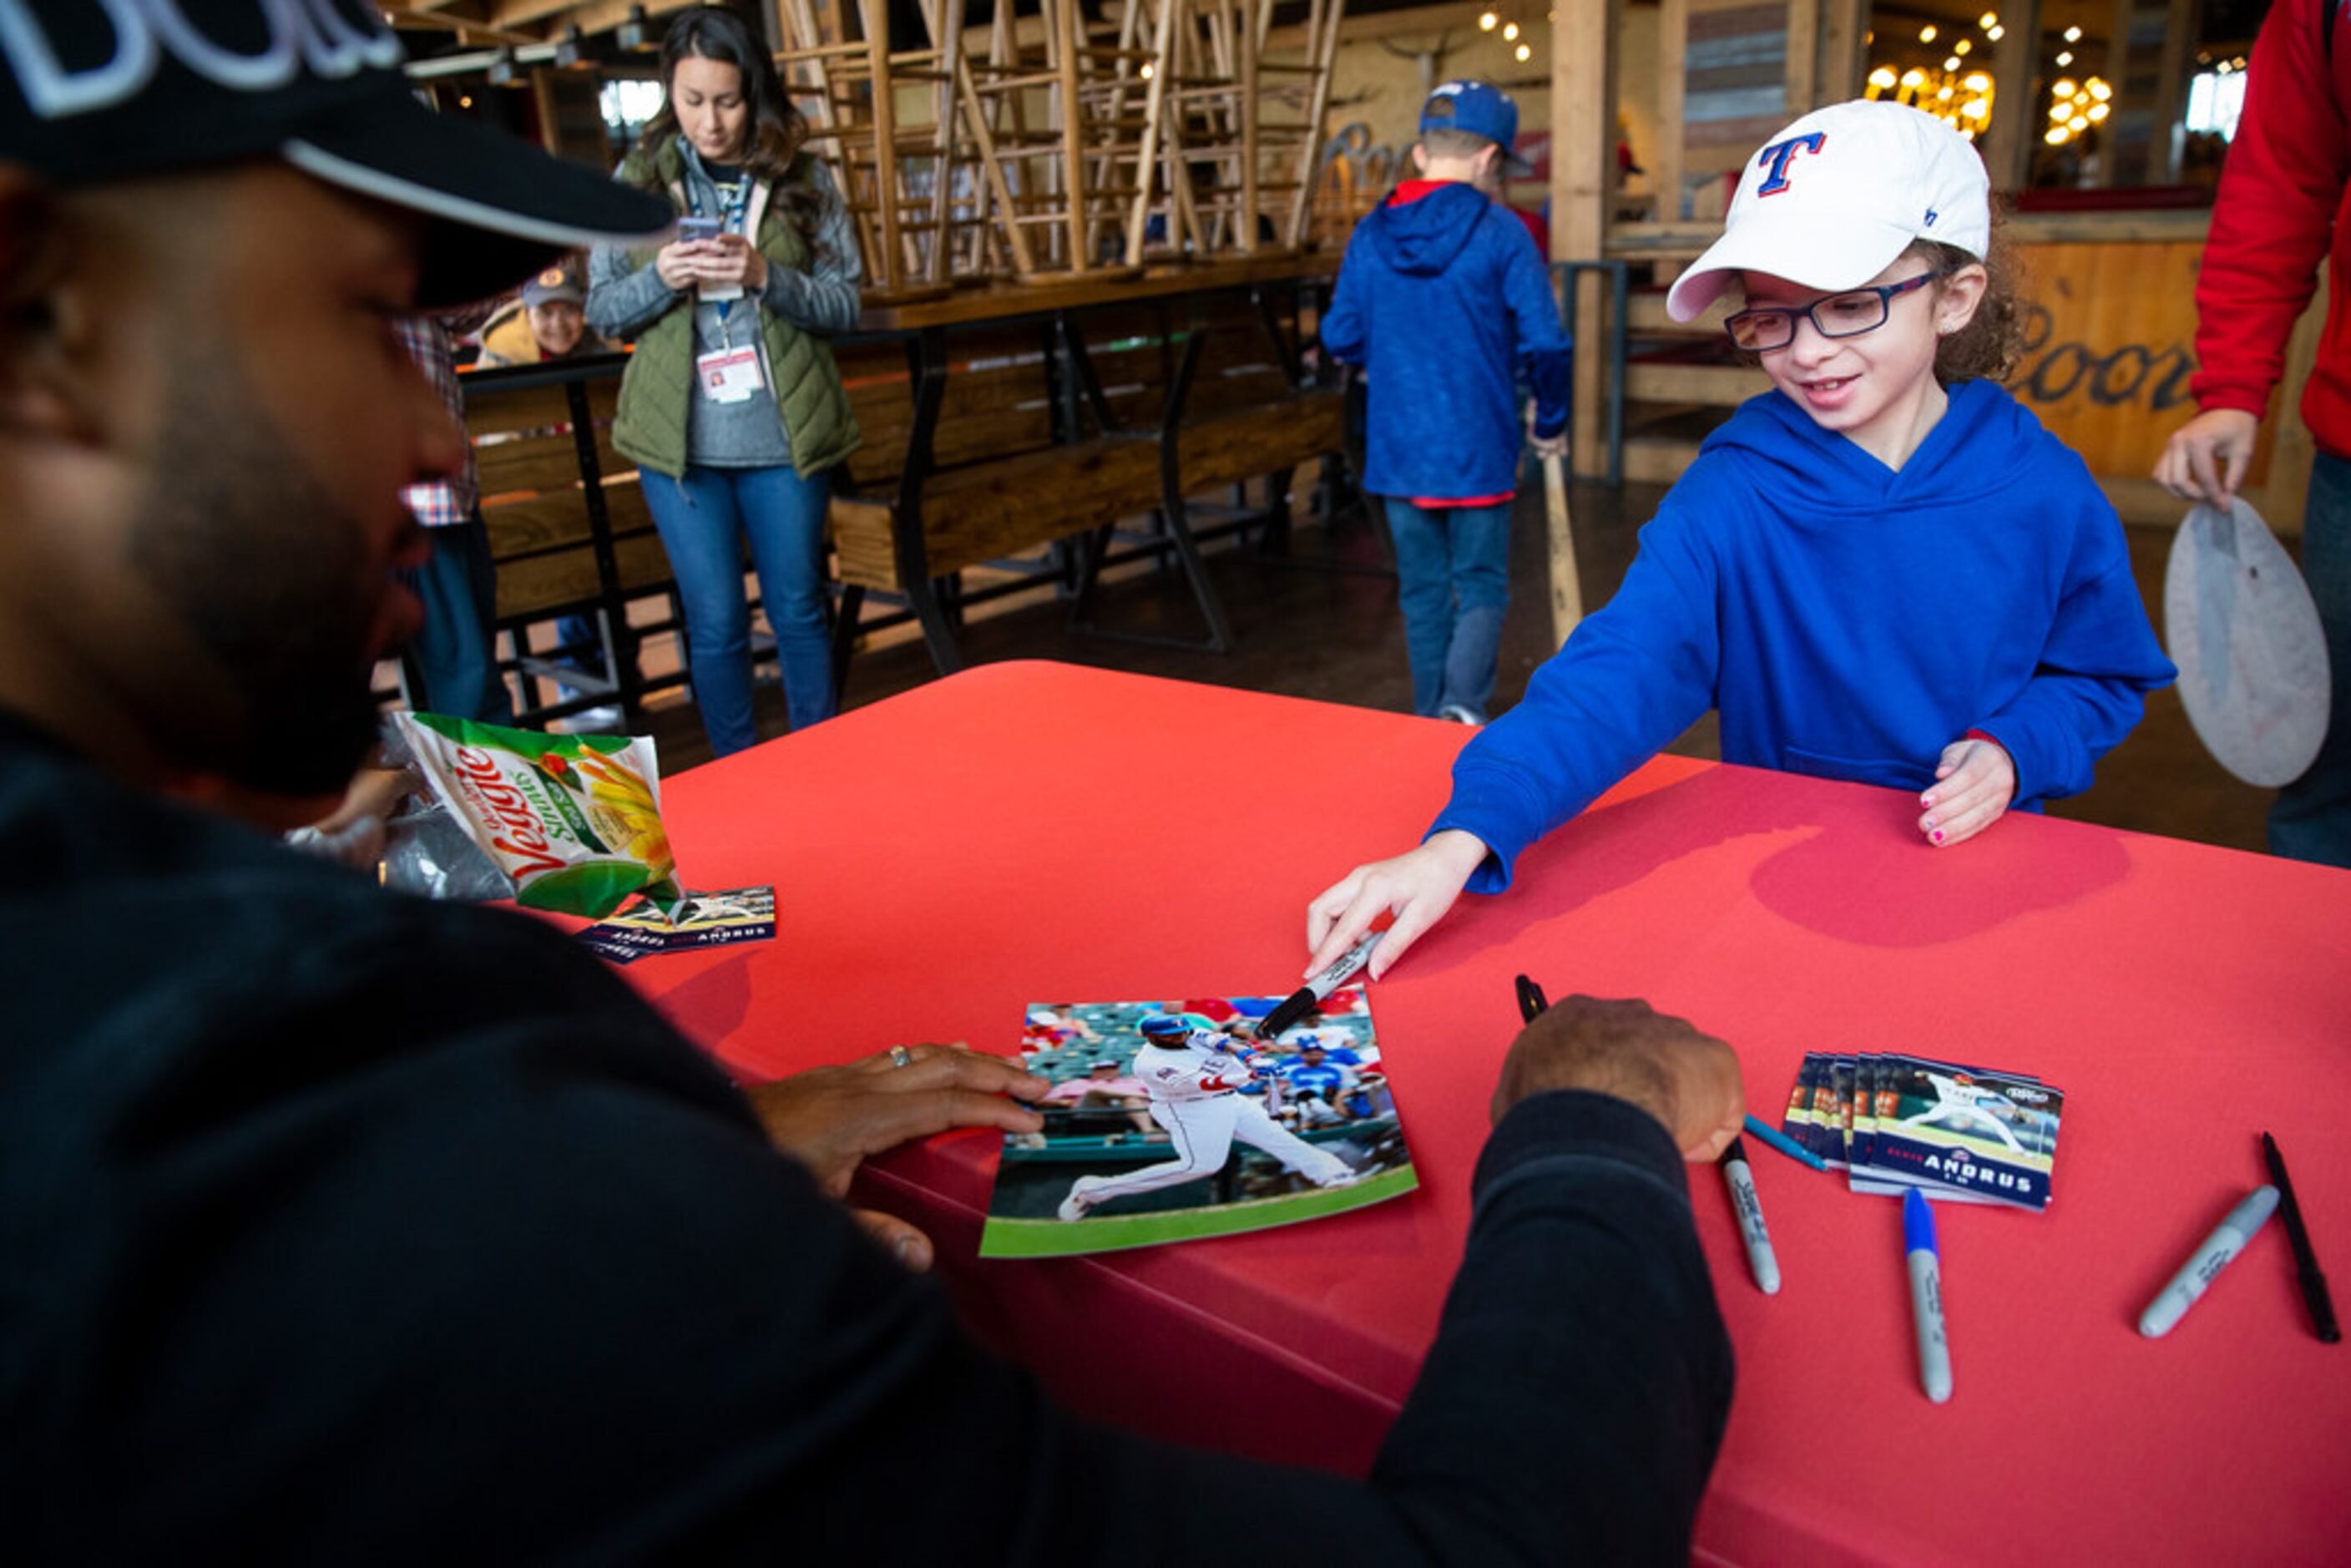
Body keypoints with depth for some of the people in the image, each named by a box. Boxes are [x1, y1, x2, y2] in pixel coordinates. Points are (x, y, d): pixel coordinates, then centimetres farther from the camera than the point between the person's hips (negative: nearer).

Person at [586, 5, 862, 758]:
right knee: (715, 624, 5)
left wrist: (766, 275, -18)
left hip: (783, 437, 0)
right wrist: (662, 278, -15)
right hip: (679, 440, 0)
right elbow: (602, 310, 5)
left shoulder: (801, 178, 2)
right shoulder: (637, 179, 4)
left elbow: (844, 302, 0)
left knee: (798, 611, 11)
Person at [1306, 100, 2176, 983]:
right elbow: (1619, 674, -24)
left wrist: (2015, 749, -11)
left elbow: (2104, 674, 11)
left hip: (1978, 856, 1)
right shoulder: (1733, 495, -11)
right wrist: (1463, 838, -39)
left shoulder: (2042, 493, -5)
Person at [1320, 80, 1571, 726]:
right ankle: (1463, 706, -13)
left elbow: (1340, 337, 5)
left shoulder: (1370, 235, 2)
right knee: (1481, 585, 7)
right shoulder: (1501, 232, -9)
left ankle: (1430, 722, 23)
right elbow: (1545, 342, -12)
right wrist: (1551, 421, 5)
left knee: (1423, 590, 15)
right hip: (1478, 447, -3)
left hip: (1397, 448, 4)